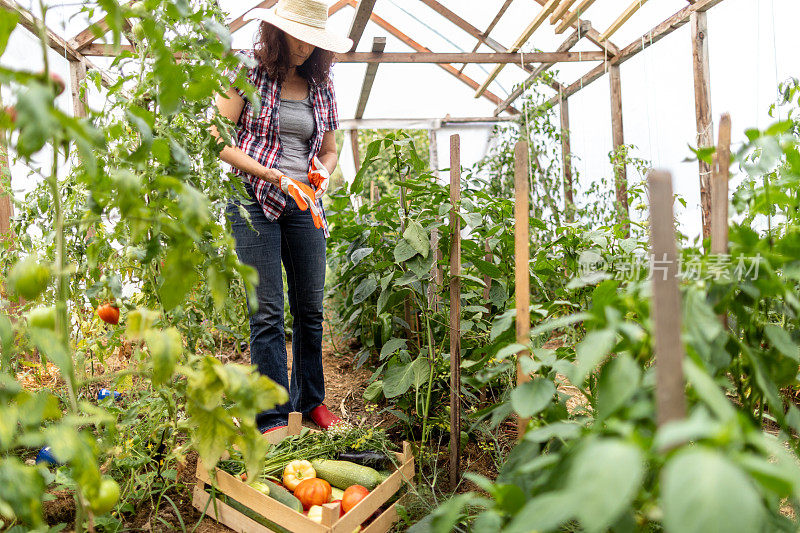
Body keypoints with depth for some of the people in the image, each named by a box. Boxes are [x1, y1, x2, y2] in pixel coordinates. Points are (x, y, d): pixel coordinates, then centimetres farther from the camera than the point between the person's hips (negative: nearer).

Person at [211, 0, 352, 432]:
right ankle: (272, 417, 4)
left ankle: (311, 400, 25)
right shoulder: (247, 72, 0)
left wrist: (321, 177, -1)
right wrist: (274, 176, -14)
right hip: (254, 201, -4)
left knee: (311, 308, 8)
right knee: (267, 312, -5)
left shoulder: (320, 85, 13)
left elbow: (329, 151, 22)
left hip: (303, 204, 4)